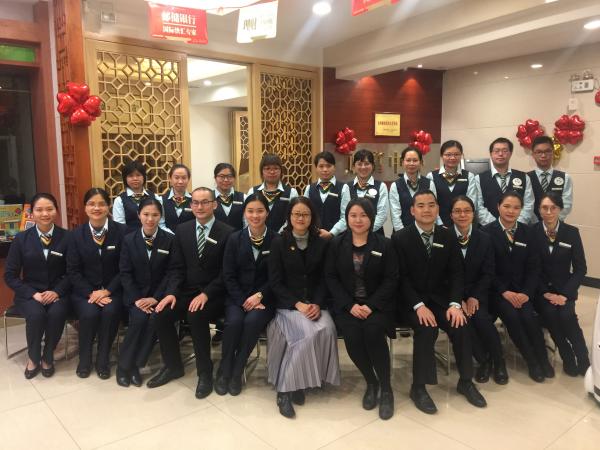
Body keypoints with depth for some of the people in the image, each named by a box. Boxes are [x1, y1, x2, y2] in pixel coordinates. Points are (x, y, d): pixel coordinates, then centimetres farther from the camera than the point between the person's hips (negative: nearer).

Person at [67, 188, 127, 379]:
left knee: (110, 312, -30)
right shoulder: (76, 234, 2)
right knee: (89, 313, -27)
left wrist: (107, 291, -15)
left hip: (112, 289, -1)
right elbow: (73, 270, 0)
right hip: (85, 290, 1)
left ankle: (103, 359, -6)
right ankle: (84, 359, 0)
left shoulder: (122, 231, -4)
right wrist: (91, 293, -14)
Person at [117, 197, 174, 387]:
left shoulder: (170, 239, -1)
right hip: (135, 294, 0)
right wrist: (136, 299, -14)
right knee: (139, 318, -27)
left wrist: (155, 298, -15)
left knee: (155, 319, -28)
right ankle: (124, 364, -8)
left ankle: (135, 365, -10)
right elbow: (125, 273, -1)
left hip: (158, 295, 0)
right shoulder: (129, 240, 2)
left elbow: (170, 272, -4)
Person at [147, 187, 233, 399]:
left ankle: (205, 372, -11)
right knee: (161, 314, -20)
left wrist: (205, 294, -23)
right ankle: (173, 365, 5)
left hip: (213, 294, -4)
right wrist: (172, 292, -13)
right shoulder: (182, 230, 8)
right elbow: (177, 267, 5)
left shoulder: (227, 233, -7)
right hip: (186, 291, 5)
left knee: (196, 316, -33)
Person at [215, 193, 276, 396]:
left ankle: (237, 372, -9)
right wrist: (244, 300, -12)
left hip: (264, 297, -1)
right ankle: (224, 371, -5)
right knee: (234, 321, -28)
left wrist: (259, 296, -15)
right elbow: (228, 276, 1)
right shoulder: (235, 239, 3)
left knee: (252, 321, -30)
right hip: (237, 296, 1)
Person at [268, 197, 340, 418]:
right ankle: (285, 387, -15)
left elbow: (323, 279, 5)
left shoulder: (321, 243, 8)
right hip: (287, 304, -3)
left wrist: (317, 304, -13)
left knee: (327, 329, -27)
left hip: (314, 303, 3)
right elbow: (275, 282, -5)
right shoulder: (278, 243, 0)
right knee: (311, 331, -30)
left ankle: (297, 381, -11)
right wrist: (297, 304, -17)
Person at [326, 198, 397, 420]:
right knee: (352, 335, -26)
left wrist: (371, 305, -16)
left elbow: (391, 279, -3)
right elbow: (331, 277, 1)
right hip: (348, 304, 1)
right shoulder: (336, 244, 5)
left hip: (377, 303, -1)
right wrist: (350, 305, -12)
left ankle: (386, 388, -9)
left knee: (373, 330, -30)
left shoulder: (384, 244, 1)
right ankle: (371, 382, 1)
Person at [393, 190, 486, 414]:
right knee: (426, 328, -29)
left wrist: (455, 304, -14)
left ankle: (465, 381, 3)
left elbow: (456, 273, 1)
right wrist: (419, 306, -23)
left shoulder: (448, 236, 4)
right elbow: (401, 278, -11)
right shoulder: (400, 238, -7)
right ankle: (418, 387, -14)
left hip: (440, 298, 4)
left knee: (460, 325, -20)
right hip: (411, 300, -3)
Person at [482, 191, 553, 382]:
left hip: (522, 288, 3)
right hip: (497, 289, -2)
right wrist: (504, 291, -15)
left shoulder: (527, 232, 7)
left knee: (528, 316, -23)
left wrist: (527, 292, -9)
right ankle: (532, 362, -6)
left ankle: (543, 359, -1)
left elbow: (534, 266, 5)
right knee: (512, 316, -26)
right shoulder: (487, 232, -5)